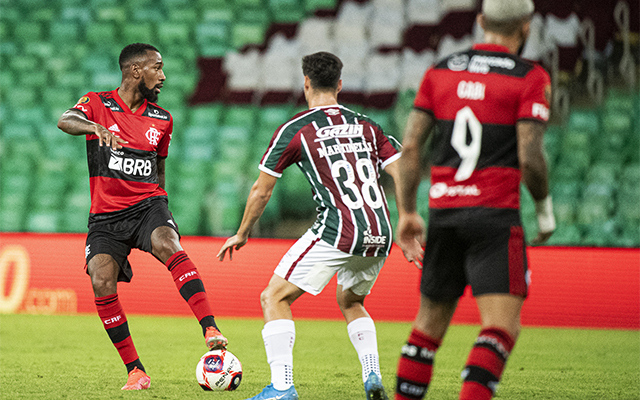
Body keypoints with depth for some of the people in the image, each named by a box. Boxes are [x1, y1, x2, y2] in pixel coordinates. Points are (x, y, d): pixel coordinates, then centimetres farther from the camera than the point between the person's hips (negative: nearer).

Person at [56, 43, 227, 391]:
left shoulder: (162, 120, 13)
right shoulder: (98, 104, 1)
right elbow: (65, 121, -20)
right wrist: (95, 127, -41)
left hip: (147, 205, 1)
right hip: (105, 215, -1)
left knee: (167, 244, -31)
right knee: (102, 281, -20)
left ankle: (211, 330, -43)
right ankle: (135, 371, -8)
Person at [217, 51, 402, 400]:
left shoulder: (295, 130, 2)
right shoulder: (365, 125, 15)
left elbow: (261, 191, 8)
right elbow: (402, 175, 9)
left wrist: (242, 234, 23)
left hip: (336, 233, -6)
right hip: (379, 235, 6)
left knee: (275, 298, 5)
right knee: (351, 302, 30)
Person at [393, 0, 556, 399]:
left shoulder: (440, 71, 11)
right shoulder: (530, 78, -3)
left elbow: (410, 147, 7)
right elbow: (529, 158, -11)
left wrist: (407, 213, 12)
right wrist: (545, 207, 6)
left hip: (443, 213, 5)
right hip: (495, 216, -5)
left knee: (430, 322, 16)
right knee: (502, 326, -9)